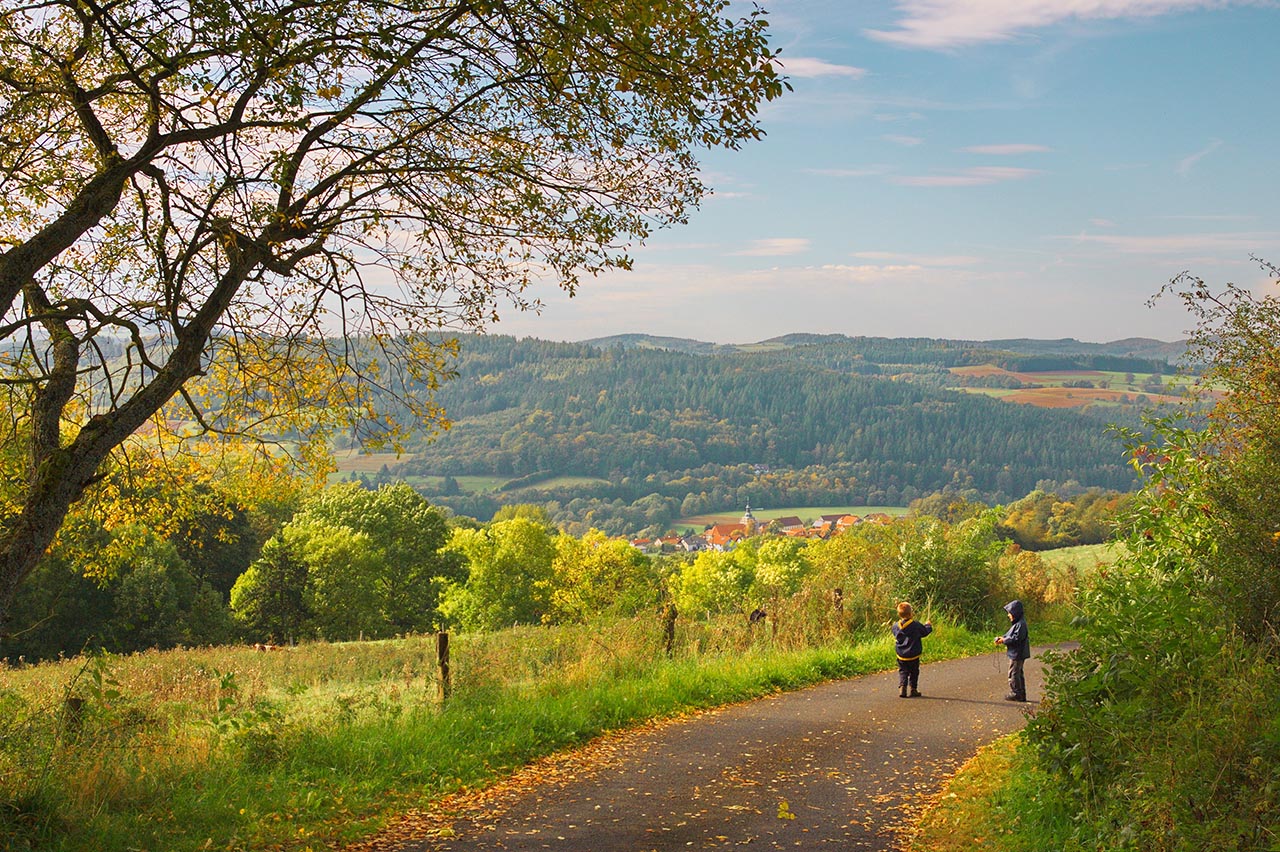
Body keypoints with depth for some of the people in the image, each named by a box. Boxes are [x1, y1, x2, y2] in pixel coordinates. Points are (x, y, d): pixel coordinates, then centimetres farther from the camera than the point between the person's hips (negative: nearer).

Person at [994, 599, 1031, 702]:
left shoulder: (1020, 624, -19)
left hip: (1017, 654, -11)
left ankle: (1015, 694, 2)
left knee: (1013, 674, -4)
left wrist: (1004, 640, -16)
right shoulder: (1017, 623, 14)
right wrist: (1002, 637, 3)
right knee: (1018, 674, 16)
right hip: (1017, 654, 11)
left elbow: (1016, 638, -24)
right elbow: (1010, 634, 18)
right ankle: (1021, 695, 22)